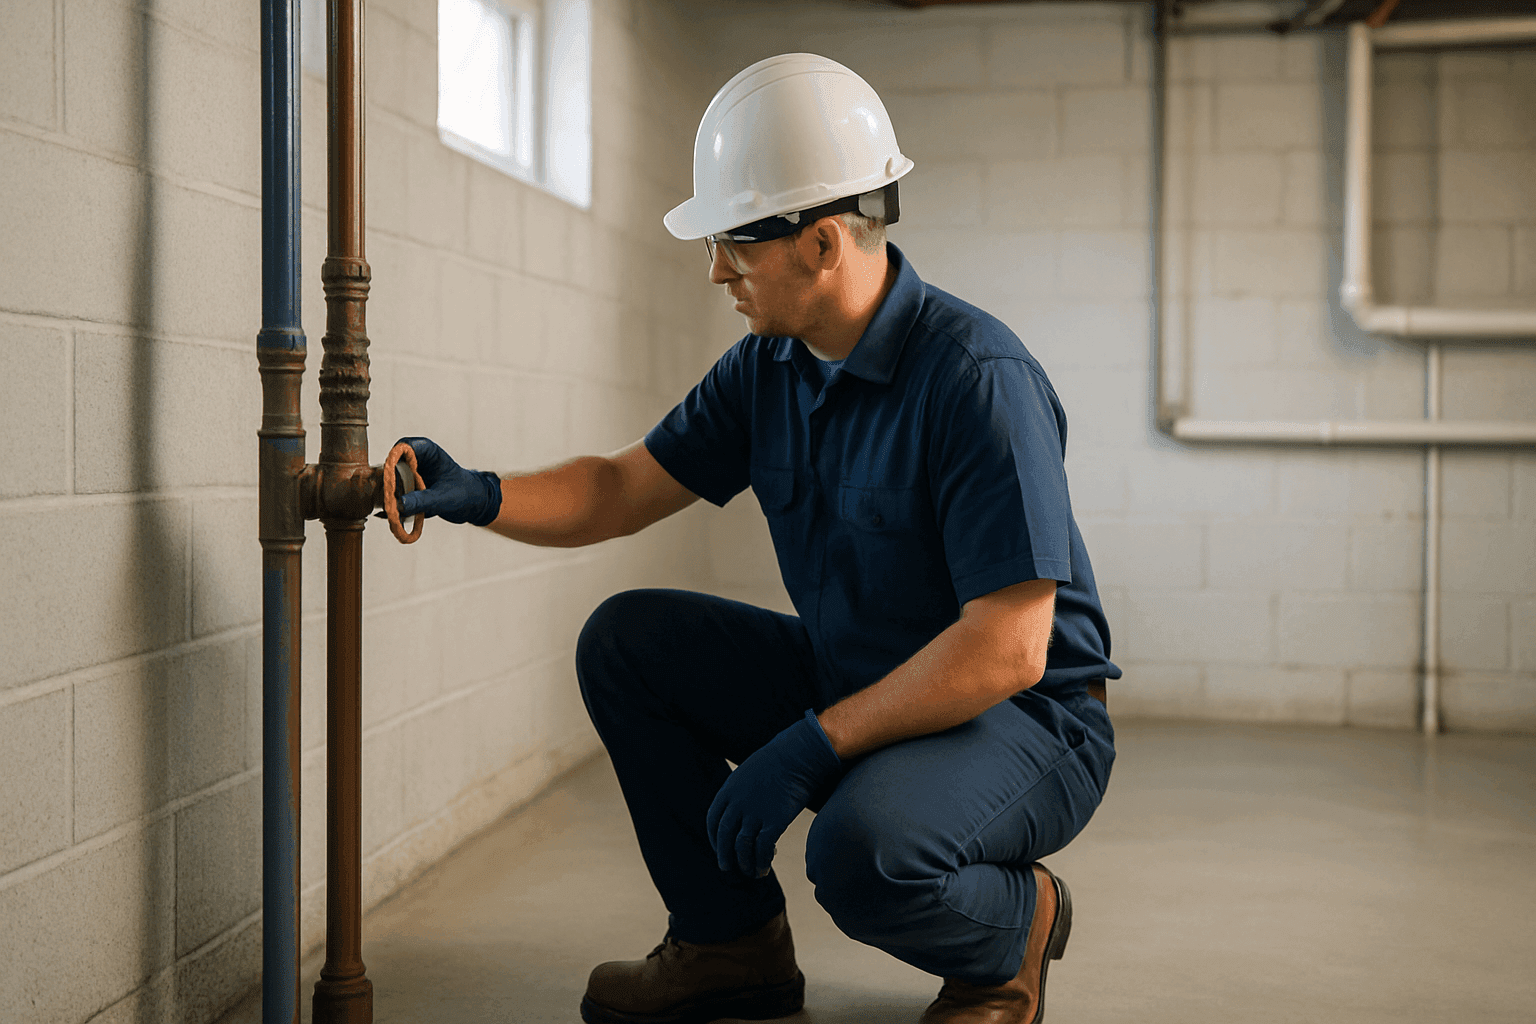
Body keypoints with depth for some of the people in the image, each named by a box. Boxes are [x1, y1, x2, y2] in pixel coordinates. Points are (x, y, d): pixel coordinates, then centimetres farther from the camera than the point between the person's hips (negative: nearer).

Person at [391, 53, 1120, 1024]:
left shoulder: (978, 378, -26)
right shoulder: (767, 368, 0)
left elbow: (1006, 650, -29)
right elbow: (622, 489, 8)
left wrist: (811, 745, -28)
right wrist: (478, 495, -9)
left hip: (1025, 722, -8)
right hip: (857, 685, 8)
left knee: (862, 848, -36)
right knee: (626, 640, 1)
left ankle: (1015, 922, 0)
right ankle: (732, 942, 12)